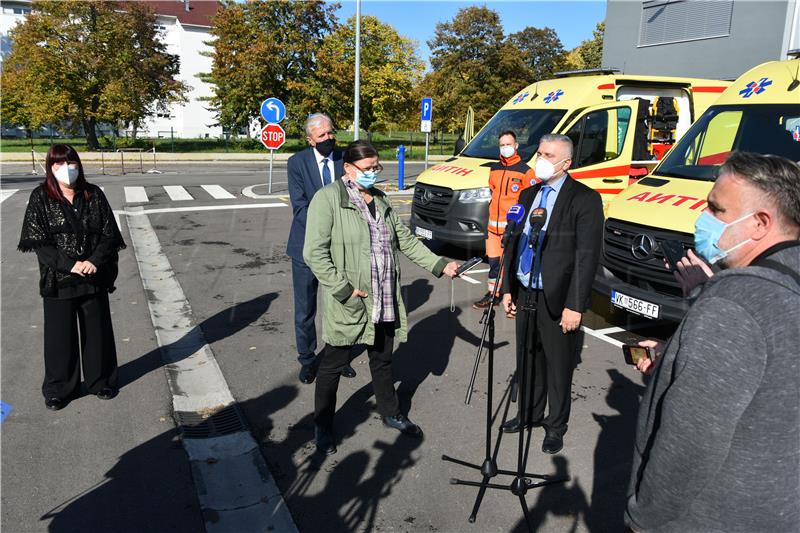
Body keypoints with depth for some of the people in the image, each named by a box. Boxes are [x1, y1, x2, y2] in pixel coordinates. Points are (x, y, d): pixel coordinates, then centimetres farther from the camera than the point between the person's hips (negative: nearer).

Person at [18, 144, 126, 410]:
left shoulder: (94, 194, 2)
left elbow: (110, 234, 0)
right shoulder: (41, 197, -2)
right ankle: (58, 389, 23)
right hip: (57, 279, -1)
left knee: (97, 330, 11)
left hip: (94, 277, 1)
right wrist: (70, 265, -18)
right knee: (60, 335, 7)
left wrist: (95, 261, -15)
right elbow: (38, 241, -8)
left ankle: (101, 381, 28)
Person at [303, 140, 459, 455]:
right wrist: (344, 289, -20)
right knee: (332, 365, 8)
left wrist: (439, 265, 7)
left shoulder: (380, 200, 12)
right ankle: (323, 428, 26)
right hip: (348, 303, -6)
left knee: (382, 360, 20)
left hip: (385, 302, 6)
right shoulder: (329, 198, -11)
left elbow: (405, 240, 16)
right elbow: (314, 253, -16)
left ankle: (391, 414, 40)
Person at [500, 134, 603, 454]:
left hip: (557, 300, -6)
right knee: (528, 359, 17)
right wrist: (508, 289, 11)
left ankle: (556, 426, 26)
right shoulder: (528, 195, 11)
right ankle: (530, 413, 36)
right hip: (525, 294, 6)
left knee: (558, 366, 8)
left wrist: (575, 306, -16)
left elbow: (587, 257, -13)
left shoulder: (584, 199, -9)